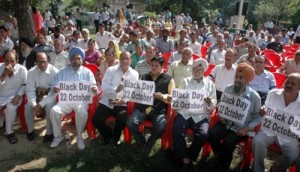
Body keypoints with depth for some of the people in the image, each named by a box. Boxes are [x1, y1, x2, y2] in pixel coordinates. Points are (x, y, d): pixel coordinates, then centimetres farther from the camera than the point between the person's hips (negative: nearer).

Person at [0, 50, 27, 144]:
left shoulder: (22, 69, -11)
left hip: (14, 96, -2)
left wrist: (18, 95, -14)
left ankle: (9, 132, -9)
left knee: (11, 107, -31)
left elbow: (25, 85, -1)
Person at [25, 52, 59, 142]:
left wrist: (41, 104, -27)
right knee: (28, 107, -22)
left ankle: (49, 132, -13)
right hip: (37, 94, 3)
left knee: (49, 106, -32)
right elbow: (30, 90, -10)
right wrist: (34, 104, -27)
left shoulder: (54, 71, -18)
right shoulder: (31, 72, -8)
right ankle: (30, 130, 5)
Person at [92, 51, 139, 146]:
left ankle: (115, 136, 11)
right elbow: (104, 86, -8)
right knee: (96, 120, -17)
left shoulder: (134, 74, 4)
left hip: (122, 103, 0)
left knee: (122, 120, -26)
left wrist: (123, 100, -21)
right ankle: (108, 134, 17)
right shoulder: (111, 70, 2)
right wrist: (115, 89, -27)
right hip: (107, 102, 1)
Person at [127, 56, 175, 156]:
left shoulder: (168, 79, 8)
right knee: (130, 123, -24)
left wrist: (162, 96, -16)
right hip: (142, 108, 3)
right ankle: (142, 144, 3)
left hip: (159, 110, -2)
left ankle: (147, 146, -1)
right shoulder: (144, 77, 20)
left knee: (160, 128, -31)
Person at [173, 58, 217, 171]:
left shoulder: (210, 84, 13)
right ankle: (186, 159, -9)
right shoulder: (185, 81, 15)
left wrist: (210, 102, -14)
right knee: (177, 131, -27)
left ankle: (188, 158, -6)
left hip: (201, 116, 0)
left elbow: (213, 106, 9)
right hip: (184, 113, 1)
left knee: (203, 134, -28)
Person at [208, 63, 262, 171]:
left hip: (241, 128, -3)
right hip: (226, 123, 3)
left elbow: (258, 117, -3)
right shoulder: (228, 89, -1)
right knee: (211, 134, -25)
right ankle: (220, 161, 4)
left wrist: (248, 128, -15)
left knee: (228, 142, -29)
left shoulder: (254, 96, -11)